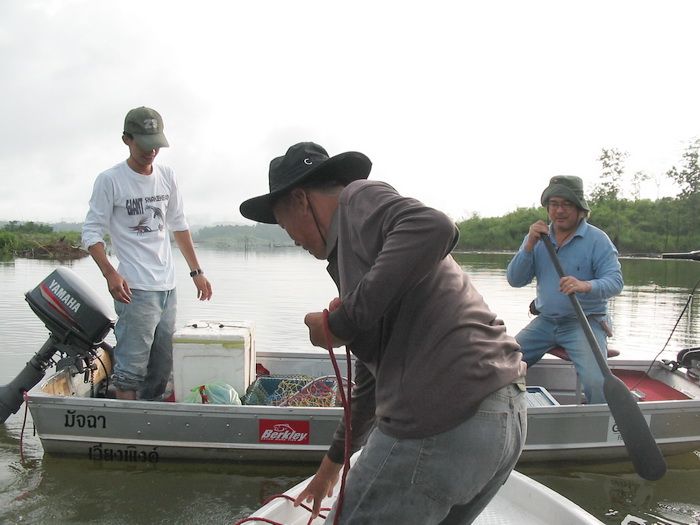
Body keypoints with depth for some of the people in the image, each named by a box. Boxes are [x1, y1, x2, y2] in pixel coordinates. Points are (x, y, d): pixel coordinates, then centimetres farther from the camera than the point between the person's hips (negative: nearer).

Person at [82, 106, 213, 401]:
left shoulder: (167, 177, 11)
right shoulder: (110, 180, -5)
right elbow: (91, 232, -6)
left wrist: (196, 271, 15)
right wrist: (110, 273, -21)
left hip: (168, 287, 6)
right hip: (135, 289, -6)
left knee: (162, 370, 11)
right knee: (131, 367, -8)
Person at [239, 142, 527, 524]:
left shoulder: (360, 198, 1)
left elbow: (434, 229, -24)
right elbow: (371, 375, 33)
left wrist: (342, 321, -15)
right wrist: (333, 461, 44)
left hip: (445, 426, -10)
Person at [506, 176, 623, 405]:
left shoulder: (597, 239, -6)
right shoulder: (537, 237, 7)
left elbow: (615, 281, -17)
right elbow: (515, 280, -1)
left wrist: (586, 286, -38)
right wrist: (529, 245, -15)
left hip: (585, 322, -4)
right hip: (544, 321, 4)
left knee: (596, 383, -25)